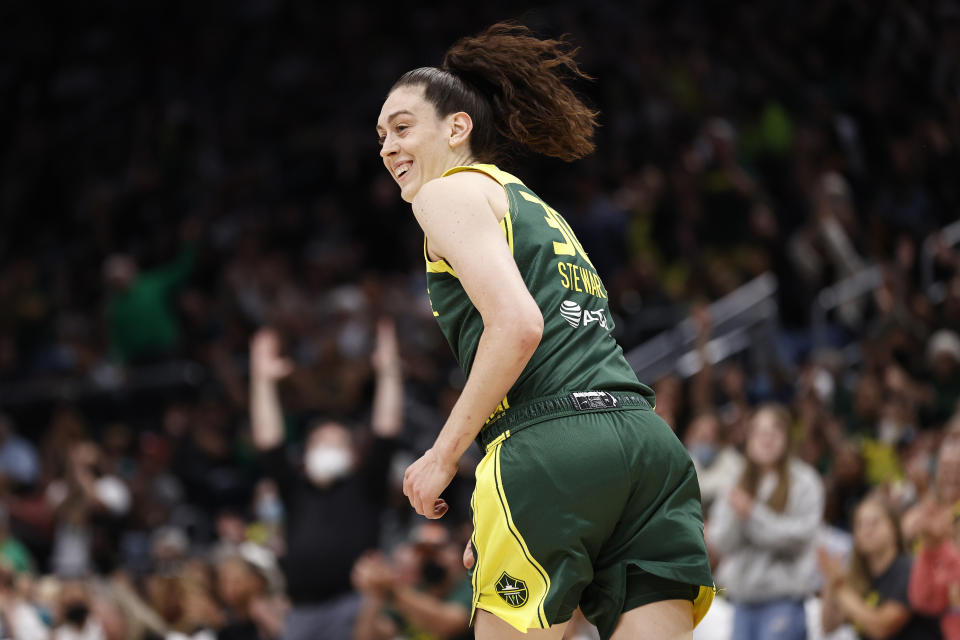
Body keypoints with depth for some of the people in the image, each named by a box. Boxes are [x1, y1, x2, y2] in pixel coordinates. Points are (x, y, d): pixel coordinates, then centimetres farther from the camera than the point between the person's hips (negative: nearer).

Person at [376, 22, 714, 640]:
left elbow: (517, 325, -11)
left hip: (552, 448, -8)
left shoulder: (451, 193, 5)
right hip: (651, 441, 8)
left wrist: (443, 456, -6)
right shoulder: (538, 209, 31)